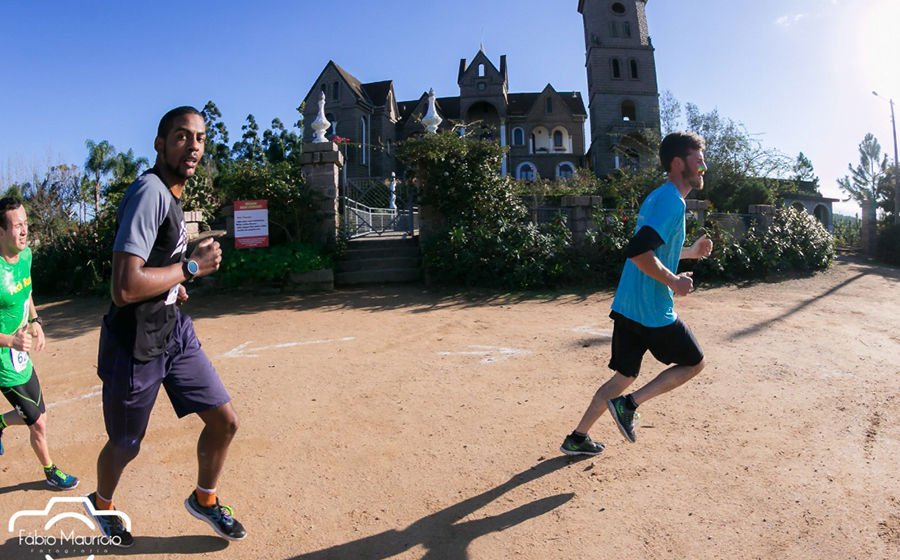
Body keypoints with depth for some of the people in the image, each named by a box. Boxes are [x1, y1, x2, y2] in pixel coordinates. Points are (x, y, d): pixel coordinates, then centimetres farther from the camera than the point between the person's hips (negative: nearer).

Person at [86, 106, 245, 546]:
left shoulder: (172, 195, 9)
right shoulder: (149, 191, -23)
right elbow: (124, 289, -31)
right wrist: (192, 267, -21)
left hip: (173, 330, 8)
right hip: (136, 343, -8)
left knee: (225, 421, 8)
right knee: (124, 446, 14)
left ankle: (203, 501, 34)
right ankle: (101, 504, 48)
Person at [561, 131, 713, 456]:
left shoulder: (658, 197, 15)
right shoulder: (672, 201, -16)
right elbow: (638, 251, -28)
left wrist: (690, 252, 23)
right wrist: (674, 282, -18)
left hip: (626, 306, 9)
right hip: (653, 310, -9)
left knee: (625, 375, 15)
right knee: (694, 363, 12)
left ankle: (577, 438, 20)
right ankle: (629, 404, 4)